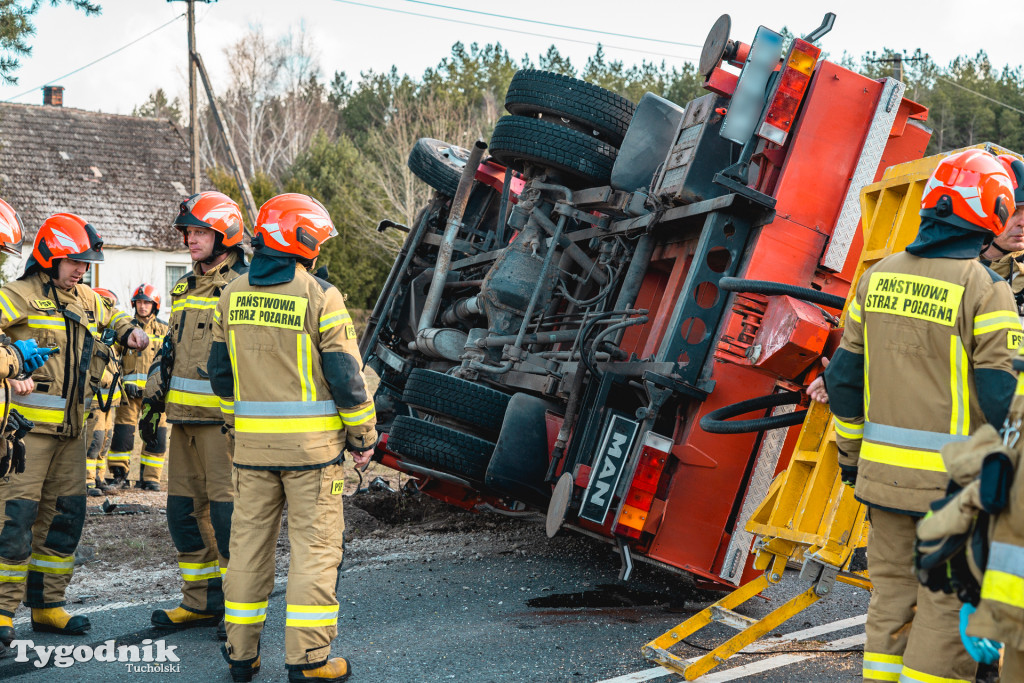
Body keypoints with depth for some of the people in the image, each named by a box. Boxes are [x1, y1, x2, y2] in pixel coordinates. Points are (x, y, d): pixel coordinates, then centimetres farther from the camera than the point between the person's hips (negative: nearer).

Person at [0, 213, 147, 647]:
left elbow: (110, 318, 36)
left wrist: (129, 332, 14)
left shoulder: (87, 300, 16)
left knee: (65, 512, 10)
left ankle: (47, 605, 21)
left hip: (71, 424, 8)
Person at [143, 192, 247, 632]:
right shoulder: (185, 288, 19)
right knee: (185, 508, 11)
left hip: (223, 417, -8)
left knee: (227, 511, -8)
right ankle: (201, 602, 22)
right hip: (184, 415, 9)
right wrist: (152, 402, 19)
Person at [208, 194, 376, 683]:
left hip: (252, 440, 5)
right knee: (315, 545, 2)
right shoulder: (319, 296, -10)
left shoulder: (232, 296, 6)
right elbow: (345, 376, -10)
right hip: (311, 441, -5)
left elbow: (221, 375, 12)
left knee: (249, 540, 12)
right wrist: (364, 436, 0)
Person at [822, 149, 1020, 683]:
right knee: (947, 606, 5)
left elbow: (844, 377, 10)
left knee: (890, 594, 17)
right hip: (955, 480, -5)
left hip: (884, 472, 5)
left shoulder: (878, 276, 5)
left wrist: (850, 454, 19)